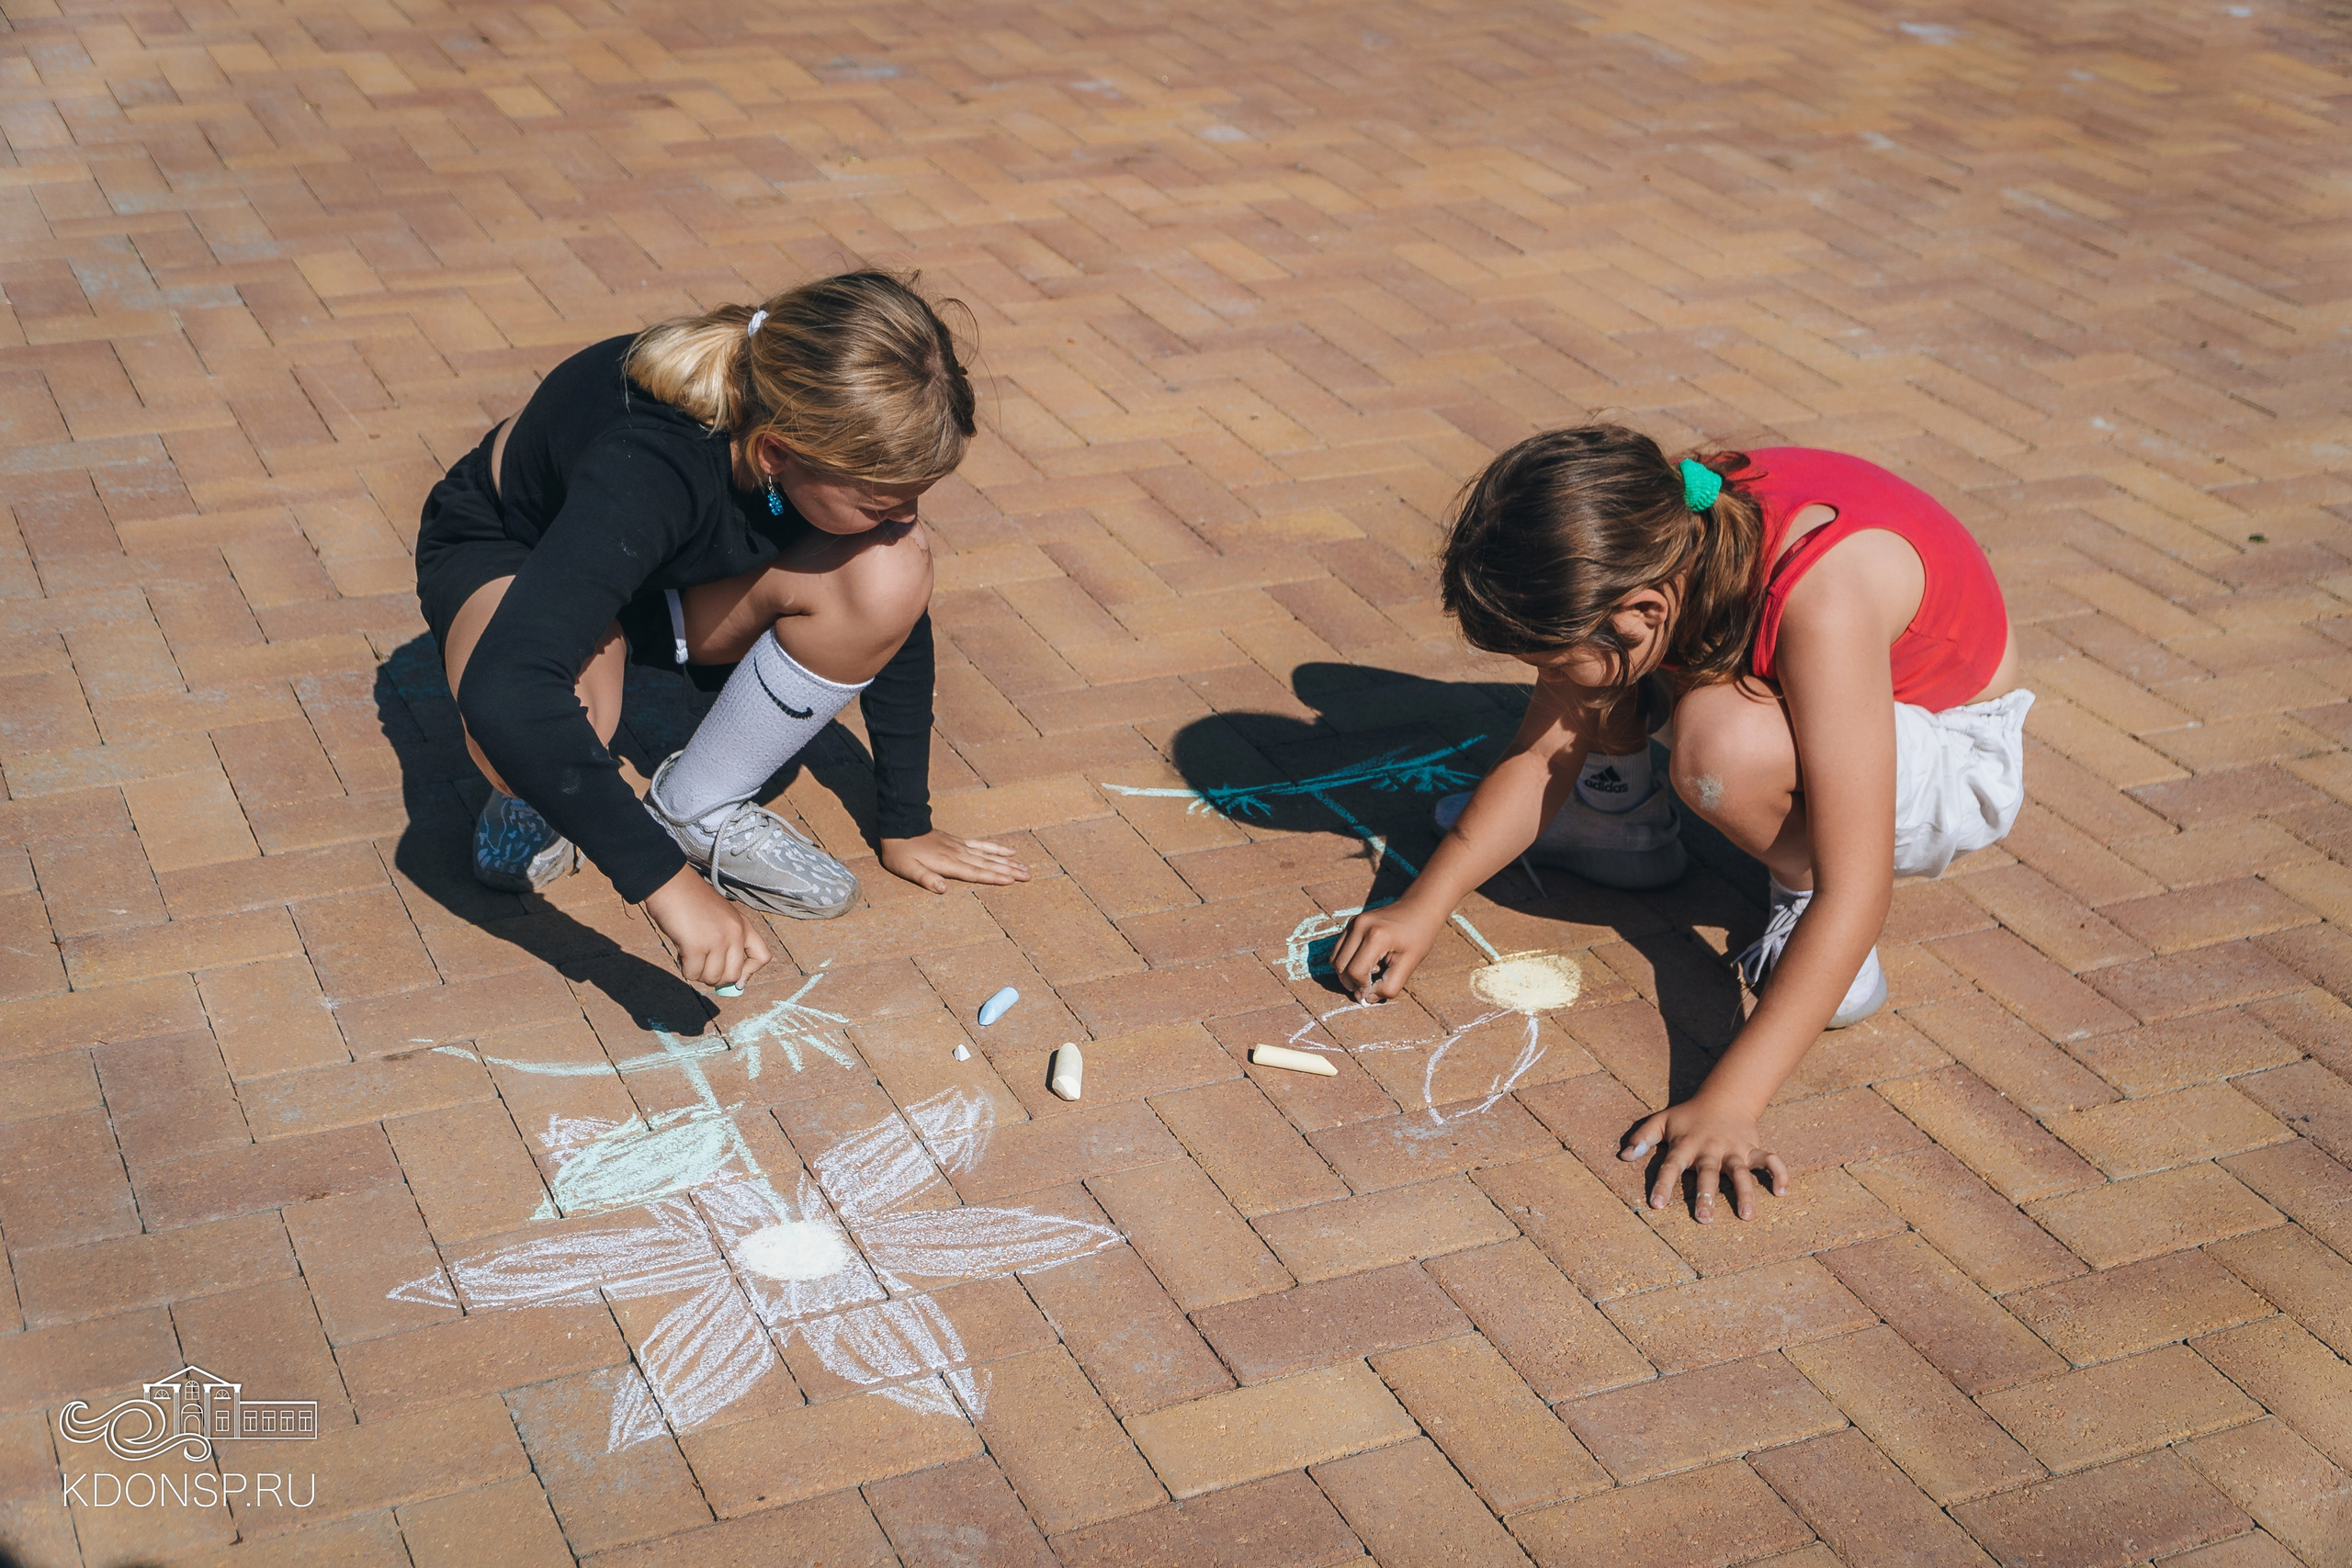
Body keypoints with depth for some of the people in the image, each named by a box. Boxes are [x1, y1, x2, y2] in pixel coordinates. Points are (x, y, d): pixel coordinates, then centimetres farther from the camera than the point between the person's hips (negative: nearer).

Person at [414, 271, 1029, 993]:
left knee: (887, 576, -26)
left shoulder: (851, 439, -26)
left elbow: (896, 620, -8)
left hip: (679, 571, 5)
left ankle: (699, 810, -6)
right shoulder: (645, 469, -43)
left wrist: (905, 826, -4)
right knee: (537, 727, -41)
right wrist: (665, 879, -53)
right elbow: (504, 694, -53)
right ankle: (535, 789, -2)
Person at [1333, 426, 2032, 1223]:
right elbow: (1543, 749, -8)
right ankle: (1623, 815, 11)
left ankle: (1801, 888, -8)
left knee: (1720, 746, -36)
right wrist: (1424, 907, -18)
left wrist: (1726, 1104, -44)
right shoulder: (1651, 545, -21)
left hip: (1953, 761, -6)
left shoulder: (1819, 598, -40)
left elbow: (1856, 894, -40)